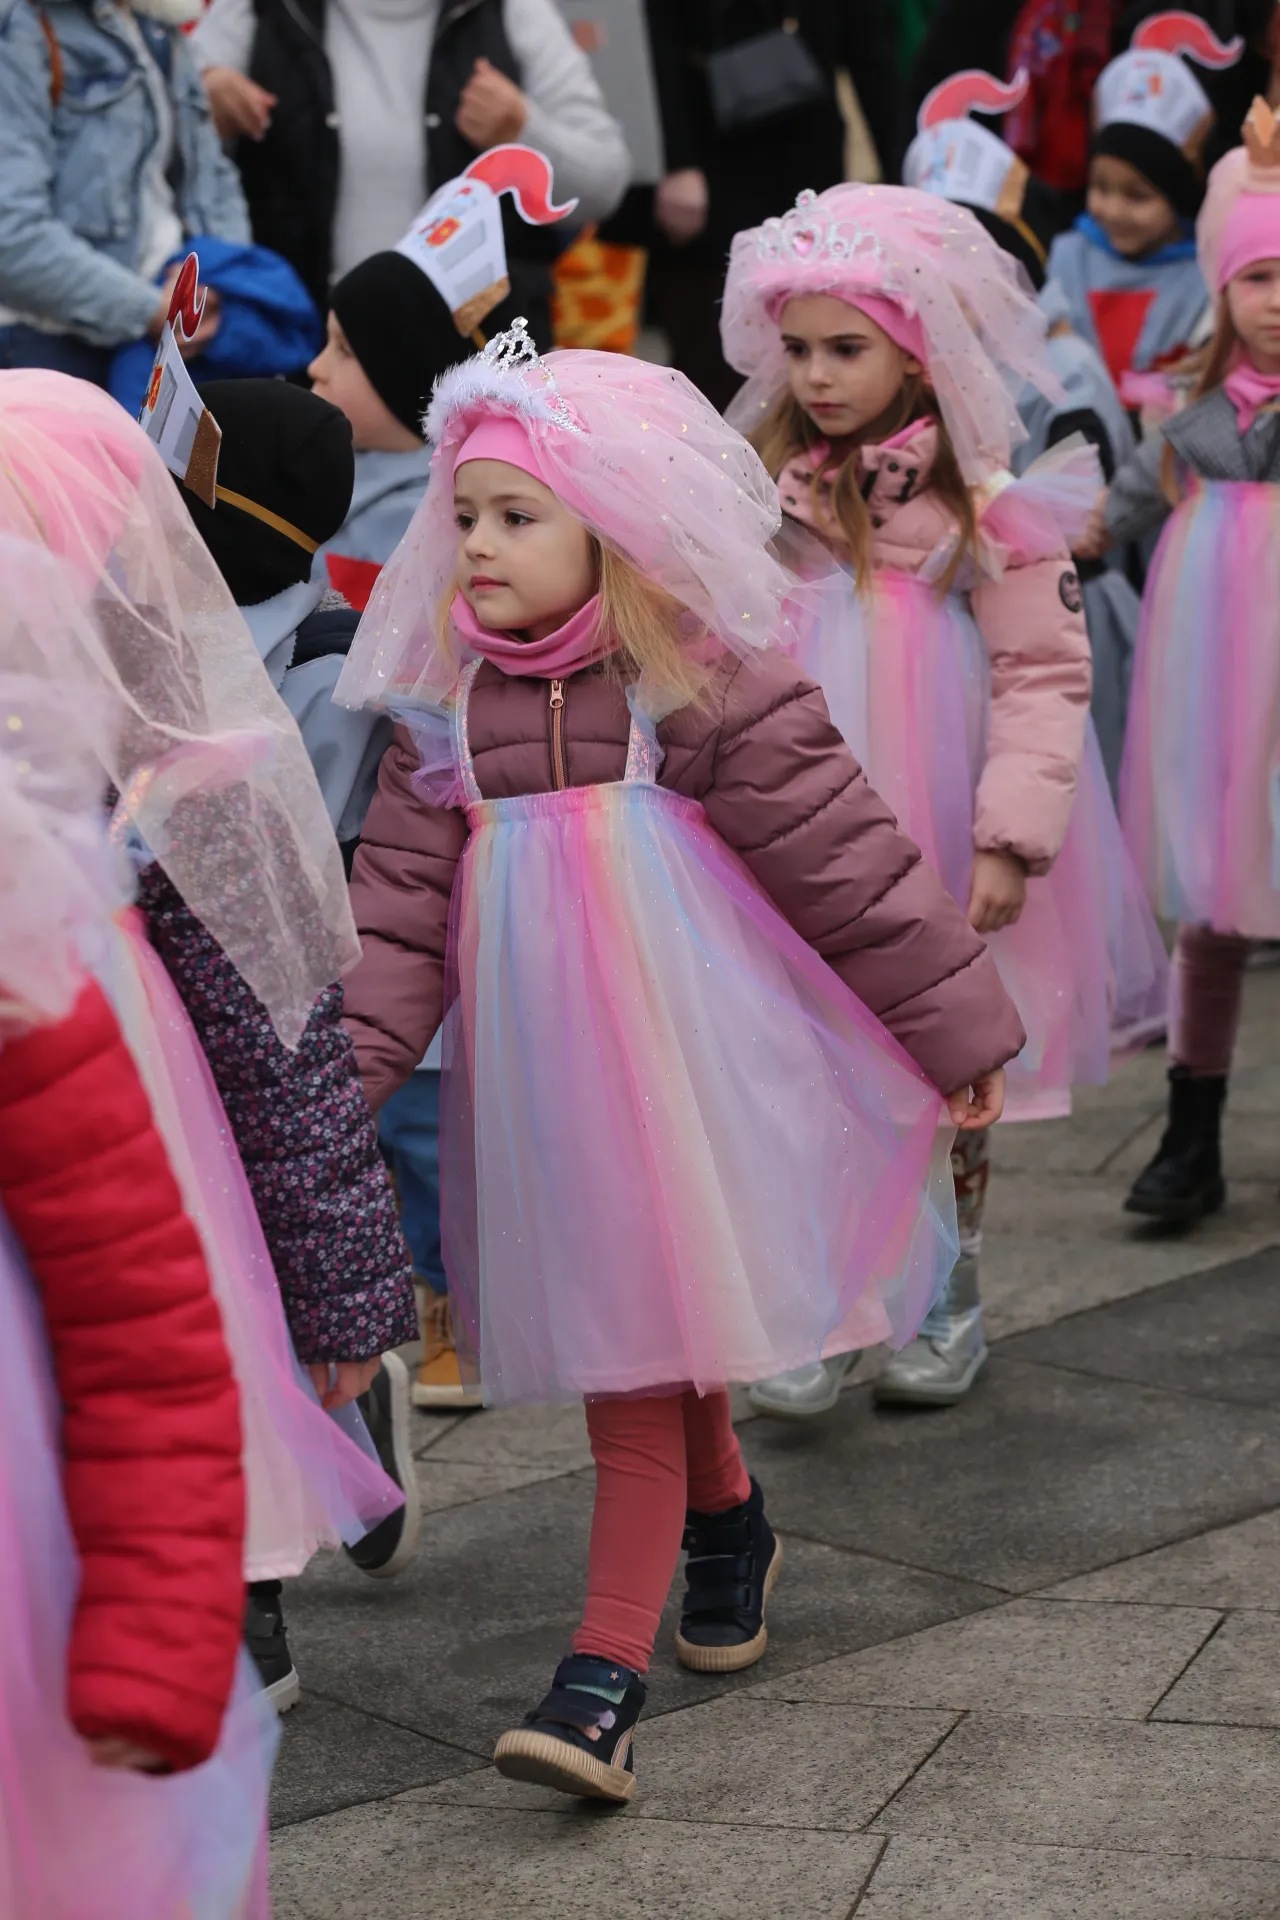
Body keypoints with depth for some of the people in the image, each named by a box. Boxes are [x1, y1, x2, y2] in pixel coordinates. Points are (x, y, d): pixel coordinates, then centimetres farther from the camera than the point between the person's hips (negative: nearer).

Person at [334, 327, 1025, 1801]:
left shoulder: (717, 689, -10)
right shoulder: (449, 708, 3)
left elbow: (851, 868, -6)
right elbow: (399, 905, 2)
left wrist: (957, 1032, -1)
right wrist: (342, 1067, -10)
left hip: (686, 1067, -5)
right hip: (545, 1075, 5)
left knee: (638, 1361, -6)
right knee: (624, 1339, 15)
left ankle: (605, 1673, -4)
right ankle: (728, 1526, 43)